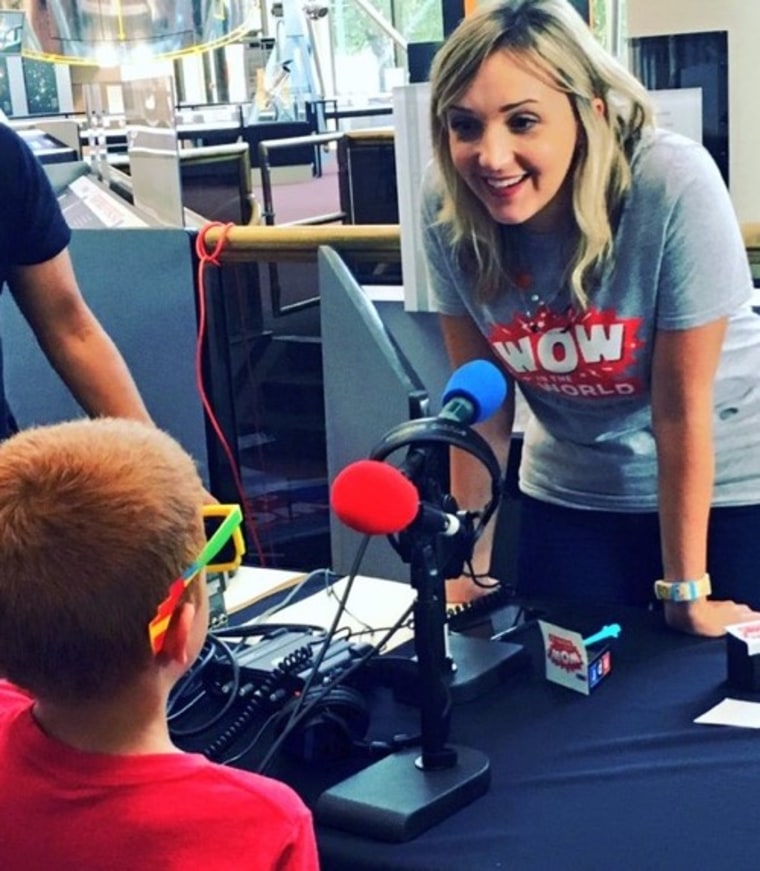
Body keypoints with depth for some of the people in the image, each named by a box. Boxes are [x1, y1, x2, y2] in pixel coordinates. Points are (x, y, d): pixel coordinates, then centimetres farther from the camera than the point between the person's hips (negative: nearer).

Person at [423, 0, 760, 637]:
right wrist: (472, 566, -3)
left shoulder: (674, 186, -28)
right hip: (571, 490, 3)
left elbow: (682, 407, -22)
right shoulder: (448, 207, -18)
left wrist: (686, 591, -13)